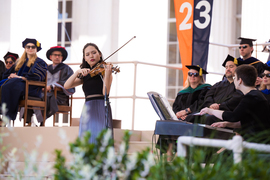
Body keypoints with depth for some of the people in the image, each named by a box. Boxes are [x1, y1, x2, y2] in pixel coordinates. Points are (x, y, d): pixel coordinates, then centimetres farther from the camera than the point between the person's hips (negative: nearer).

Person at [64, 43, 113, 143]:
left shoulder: (104, 70, 4)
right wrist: (77, 73, -8)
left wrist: (107, 74, -26)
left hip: (101, 109, -5)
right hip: (87, 111, 5)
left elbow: (105, 93, -12)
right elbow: (66, 86, 6)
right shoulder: (85, 75, 19)